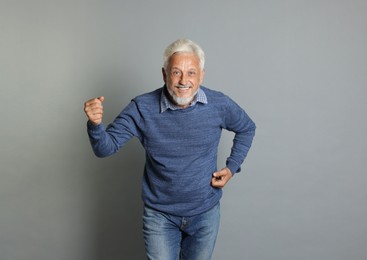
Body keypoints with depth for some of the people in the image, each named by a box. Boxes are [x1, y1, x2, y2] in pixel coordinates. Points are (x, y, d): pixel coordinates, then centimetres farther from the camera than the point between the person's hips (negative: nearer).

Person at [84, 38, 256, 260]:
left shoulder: (220, 105, -13)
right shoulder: (142, 108, -17)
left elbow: (247, 129, 7)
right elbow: (105, 148, -16)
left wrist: (232, 167, -2)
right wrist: (95, 124, -37)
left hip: (205, 213, 2)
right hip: (160, 215, -2)